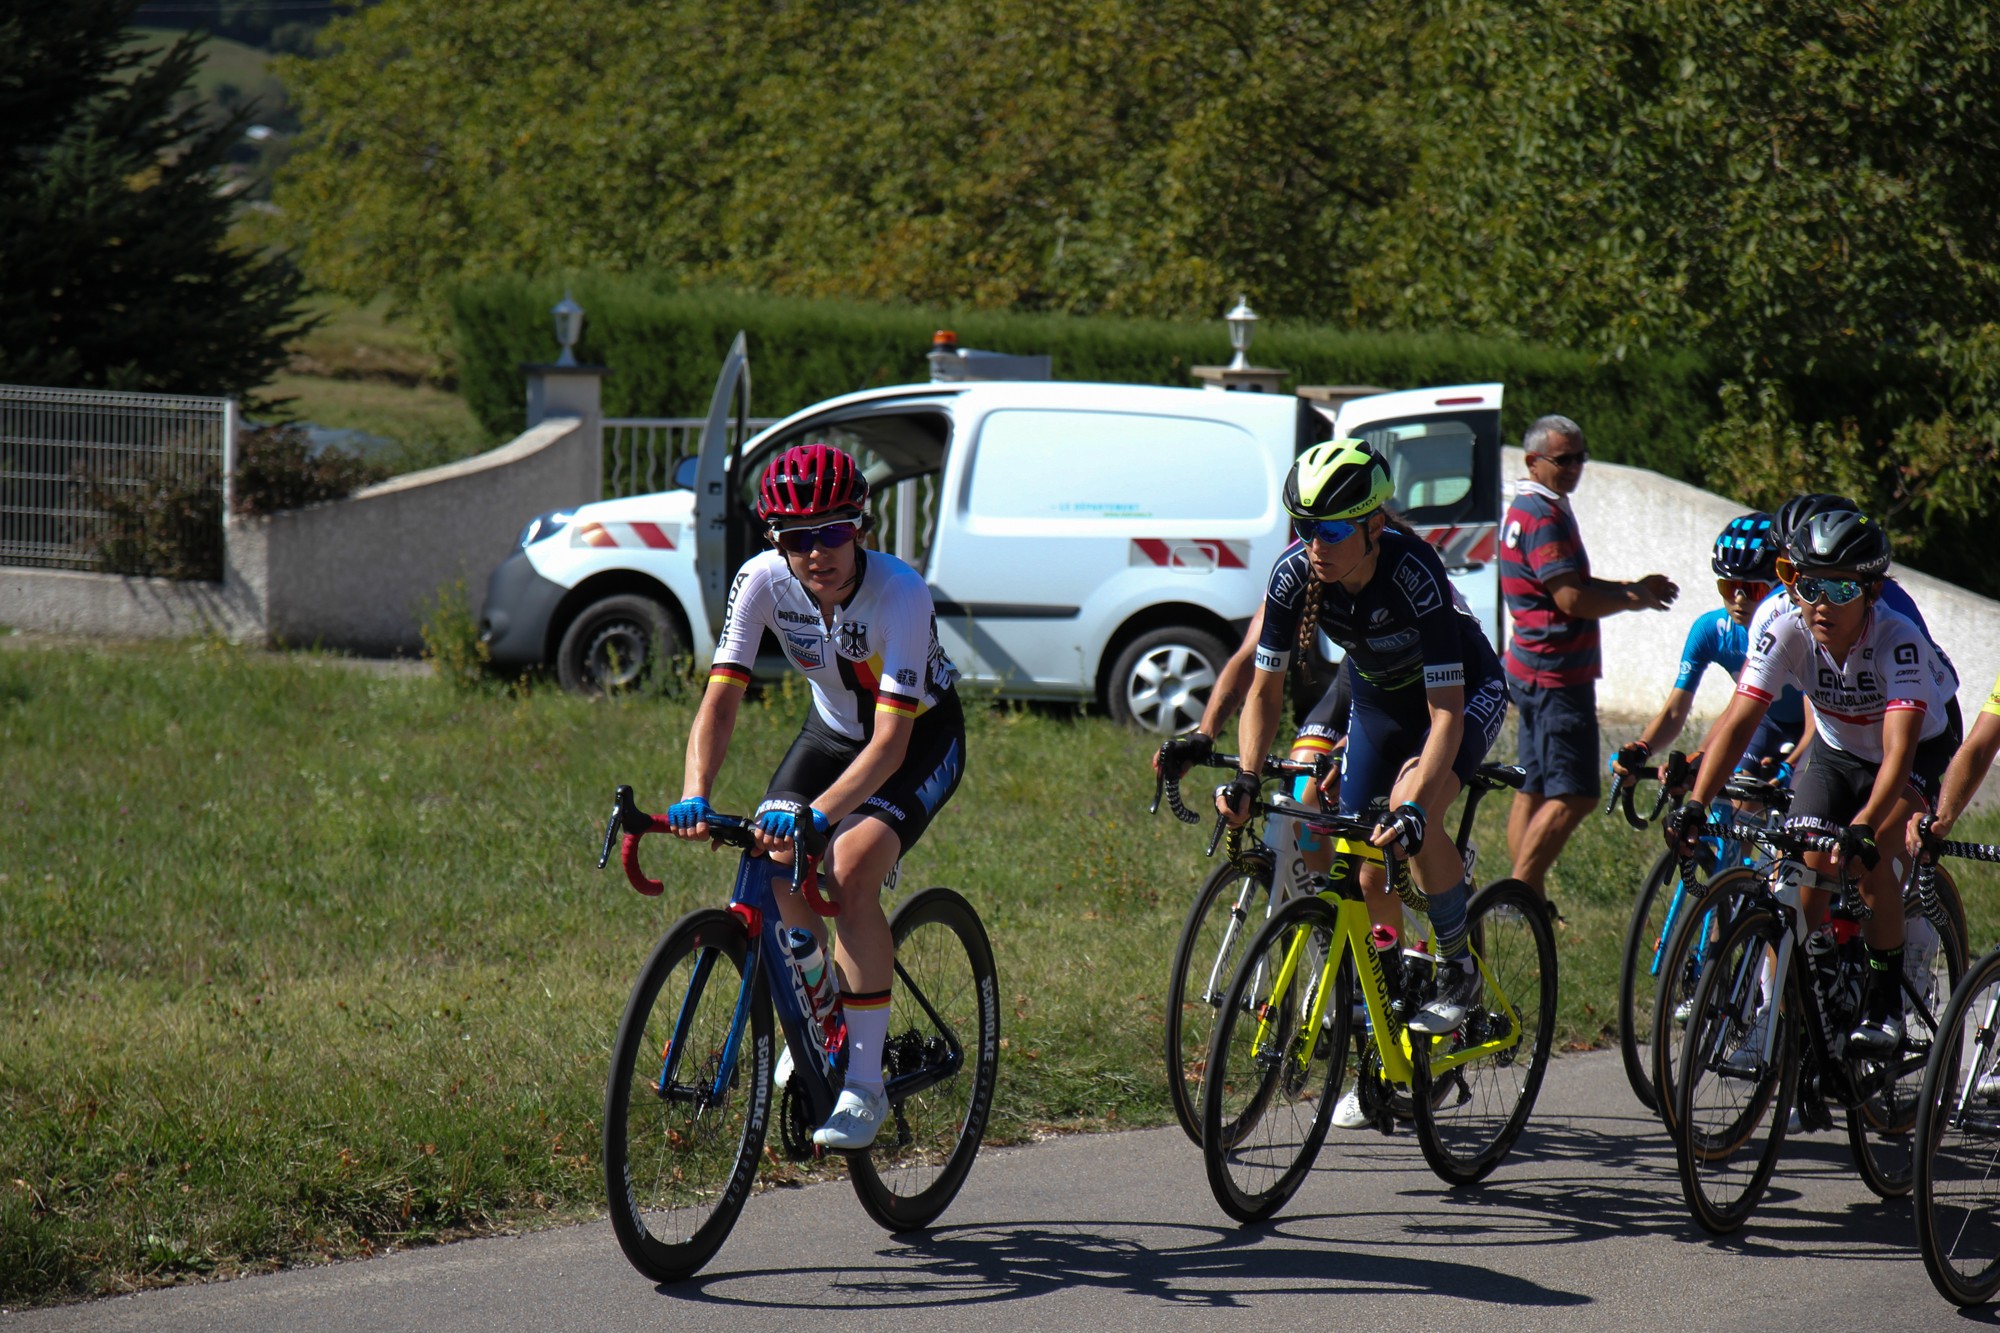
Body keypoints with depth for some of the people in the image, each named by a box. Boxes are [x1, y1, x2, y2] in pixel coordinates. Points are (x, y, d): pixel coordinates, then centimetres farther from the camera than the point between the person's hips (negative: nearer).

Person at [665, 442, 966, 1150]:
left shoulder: (899, 591, -35)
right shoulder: (763, 581, -23)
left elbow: (891, 740, -39)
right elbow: (720, 699, -24)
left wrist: (817, 814, -53)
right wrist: (694, 797, -42)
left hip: (923, 734, -4)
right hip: (833, 727, 5)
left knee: (852, 868, -28)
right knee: (773, 864, -18)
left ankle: (864, 1085, -21)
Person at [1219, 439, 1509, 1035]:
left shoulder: (1412, 570, -37)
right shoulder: (1295, 572, -24)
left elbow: (1446, 711, -39)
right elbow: (1265, 689, -15)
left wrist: (1413, 806, -51)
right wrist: (1245, 777, -31)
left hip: (1466, 691, -5)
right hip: (1379, 700, 5)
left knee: (1408, 819, -29)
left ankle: (1460, 972, -11)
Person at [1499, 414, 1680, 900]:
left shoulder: (1526, 509, 17)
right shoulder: (1544, 516, -17)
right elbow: (1573, 599, -22)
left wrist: (1633, 587, 12)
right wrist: (1633, 600, -7)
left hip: (1533, 672, 11)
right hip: (1557, 675, -11)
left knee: (1533, 790, 12)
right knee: (1573, 796, -11)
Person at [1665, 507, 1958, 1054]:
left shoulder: (1897, 641, -35)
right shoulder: (1785, 633, -25)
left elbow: (1898, 751, -44)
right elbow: (1738, 722, -30)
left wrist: (1862, 828, -58)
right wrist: (1694, 805, -43)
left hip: (1920, 751, -4)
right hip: (1836, 753, 4)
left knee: (1865, 856, -28)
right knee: (1809, 865, -17)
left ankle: (1885, 1004, -14)